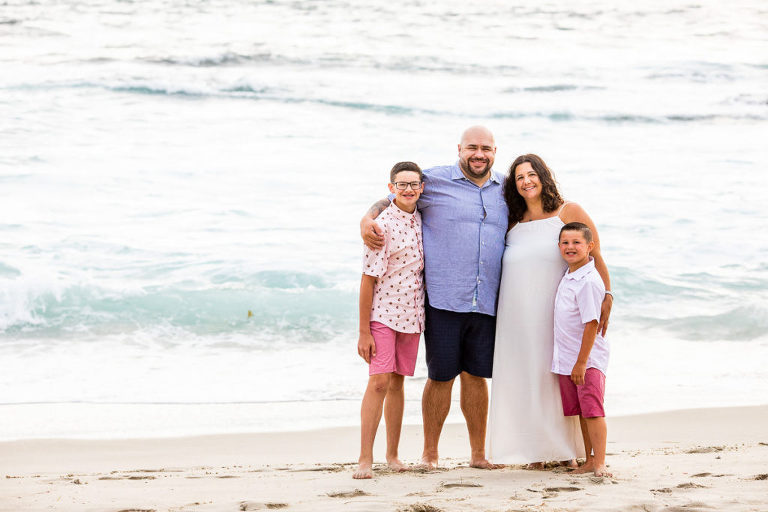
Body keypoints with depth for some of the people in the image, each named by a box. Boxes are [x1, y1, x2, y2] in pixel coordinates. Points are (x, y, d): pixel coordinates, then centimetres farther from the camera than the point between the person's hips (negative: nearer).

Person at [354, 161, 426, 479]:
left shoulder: (422, 220, 6)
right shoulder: (383, 225, -12)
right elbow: (368, 278, -12)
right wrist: (363, 331, -14)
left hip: (412, 314, 5)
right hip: (383, 313, -5)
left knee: (397, 382, 11)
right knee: (379, 382, -11)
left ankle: (392, 454, 19)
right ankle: (365, 459, -10)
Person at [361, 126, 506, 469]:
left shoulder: (504, 189, 13)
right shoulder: (434, 181, 1)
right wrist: (368, 219, -8)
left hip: (486, 303, 3)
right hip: (443, 299, -3)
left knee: (476, 375, 8)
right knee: (441, 376, 0)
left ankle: (478, 454, 18)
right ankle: (429, 454, 12)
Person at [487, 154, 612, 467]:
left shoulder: (569, 213, 2)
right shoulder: (513, 223, 13)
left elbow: (595, 257, -3)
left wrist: (606, 296, -12)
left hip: (557, 312, -3)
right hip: (518, 317, 4)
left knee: (560, 378, -3)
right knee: (525, 379, 1)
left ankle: (567, 451, 4)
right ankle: (536, 452, 6)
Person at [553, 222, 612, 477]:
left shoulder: (589, 282, -18)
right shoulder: (567, 276, 9)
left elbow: (591, 324, -20)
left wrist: (582, 362, -21)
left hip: (588, 359, -9)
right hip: (566, 360, 9)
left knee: (592, 410, -10)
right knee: (581, 412, 12)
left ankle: (600, 463, -9)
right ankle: (589, 461, 17)